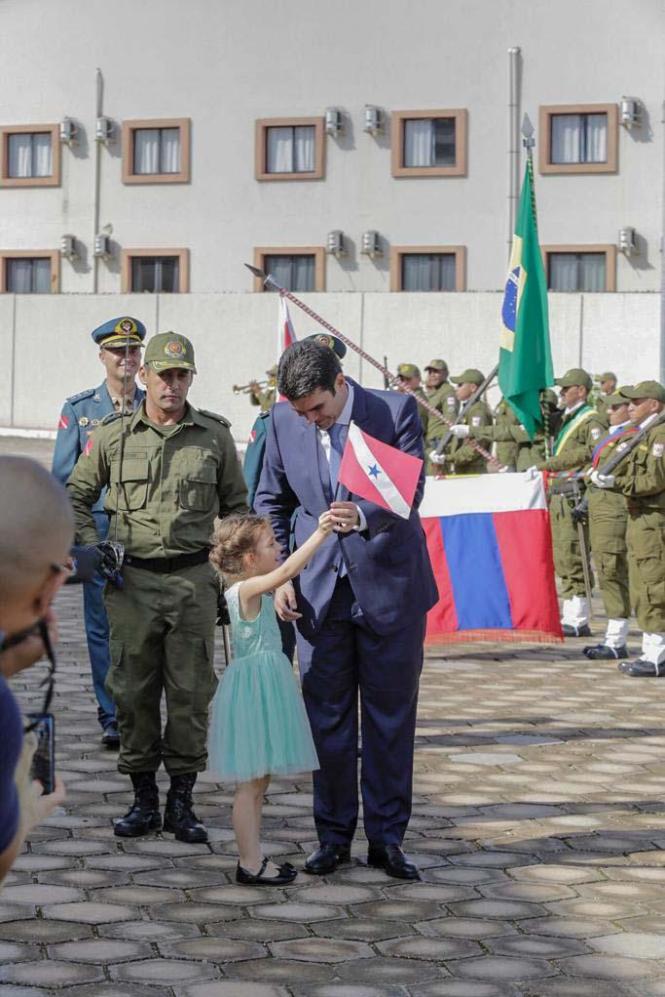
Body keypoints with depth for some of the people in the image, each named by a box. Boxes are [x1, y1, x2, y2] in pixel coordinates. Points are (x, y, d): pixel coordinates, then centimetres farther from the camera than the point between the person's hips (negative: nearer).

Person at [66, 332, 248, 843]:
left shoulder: (215, 436, 4)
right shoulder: (113, 437, 4)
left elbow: (236, 507, 13)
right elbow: (76, 495, 15)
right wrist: (92, 551, 2)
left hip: (194, 580, 0)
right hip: (133, 579, 0)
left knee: (191, 691, 2)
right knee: (134, 690, 4)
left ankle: (181, 800, 12)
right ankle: (143, 796, 15)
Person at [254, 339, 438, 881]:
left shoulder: (397, 410, -12)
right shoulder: (284, 421, -2)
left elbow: (410, 490, -21)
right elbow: (271, 502, 9)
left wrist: (362, 515, -41)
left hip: (389, 587, -2)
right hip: (320, 592, 3)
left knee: (391, 718, 6)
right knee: (327, 718, 7)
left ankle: (387, 838, 17)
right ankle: (334, 836, 19)